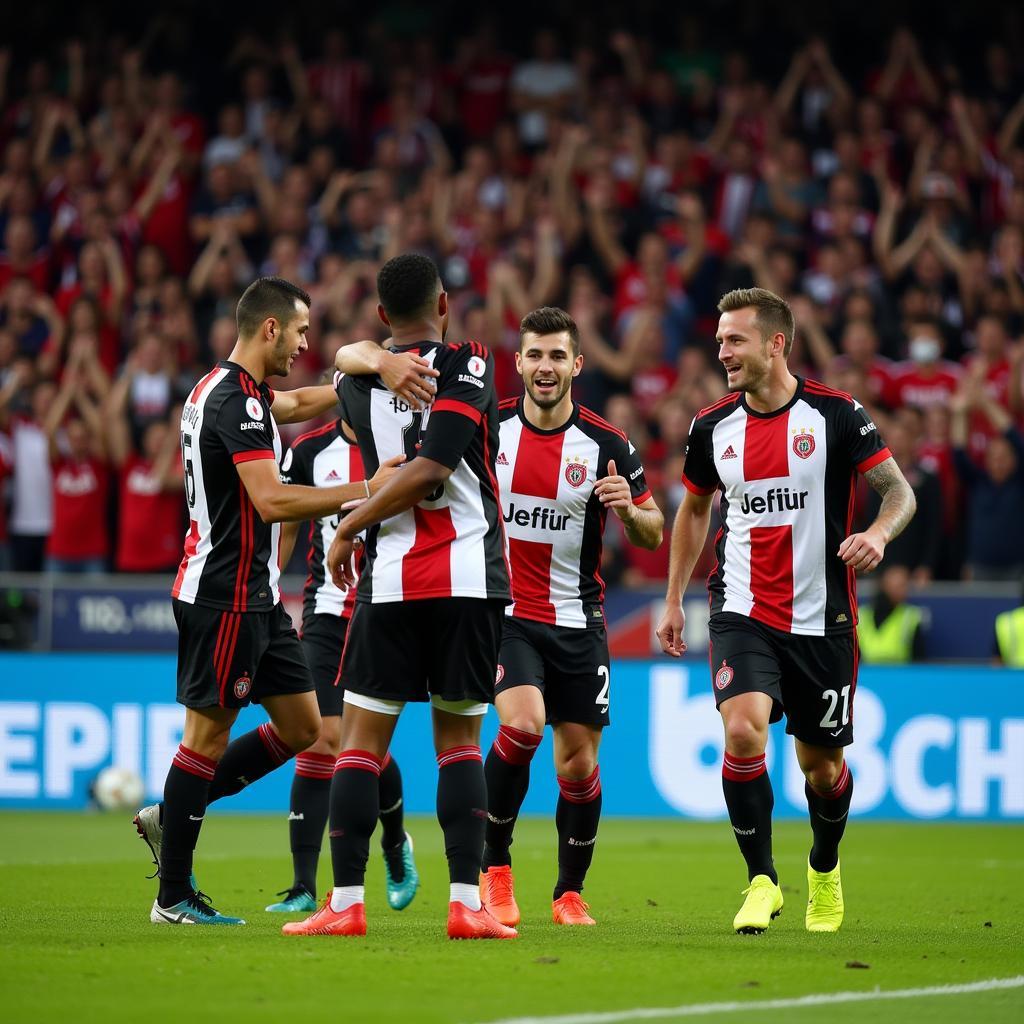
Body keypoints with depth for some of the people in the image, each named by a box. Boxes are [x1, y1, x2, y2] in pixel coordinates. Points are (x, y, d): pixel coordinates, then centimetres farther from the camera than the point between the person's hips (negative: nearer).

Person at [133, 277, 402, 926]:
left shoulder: (228, 391, 14)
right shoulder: (235, 399, -18)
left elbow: (299, 403, 33)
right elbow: (272, 501, -26)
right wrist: (366, 491, -24)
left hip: (255, 595, 10)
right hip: (223, 596, -10)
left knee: (301, 727, 10)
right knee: (210, 734, -4)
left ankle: (172, 816, 19)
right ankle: (174, 897, 3)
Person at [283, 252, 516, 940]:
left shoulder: (358, 385, 5)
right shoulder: (468, 366, -4)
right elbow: (431, 469, -12)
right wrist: (354, 524, -3)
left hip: (391, 581, 1)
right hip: (471, 579, -1)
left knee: (363, 740, 5)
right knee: (460, 741, 7)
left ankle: (346, 903, 0)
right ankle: (467, 903, 0)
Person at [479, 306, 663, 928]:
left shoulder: (607, 446, -5)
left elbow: (653, 535, 1)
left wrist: (629, 508, -20)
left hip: (577, 622, 1)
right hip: (503, 614, -1)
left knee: (579, 764, 3)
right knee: (522, 725, -24)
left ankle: (570, 892, 22)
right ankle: (495, 866, -6)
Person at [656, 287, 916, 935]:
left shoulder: (835, 414, -8)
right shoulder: (713, 426, 2)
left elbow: (901, 492, -6)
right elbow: (695, 510, 19)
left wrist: (879, 533, -27)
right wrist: (674, 599, 17)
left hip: (822, 619, -1)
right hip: (743, 612, 2)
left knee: (822, 765, 8)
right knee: (743, 730, -22)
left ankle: (825, 867, 38)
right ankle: (762, 881, -9)